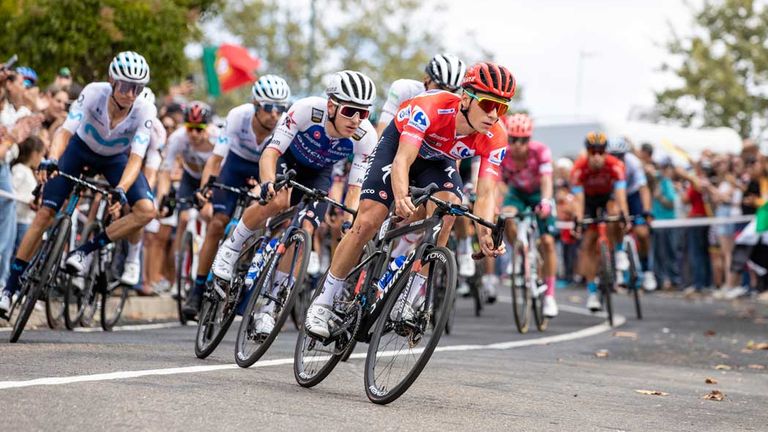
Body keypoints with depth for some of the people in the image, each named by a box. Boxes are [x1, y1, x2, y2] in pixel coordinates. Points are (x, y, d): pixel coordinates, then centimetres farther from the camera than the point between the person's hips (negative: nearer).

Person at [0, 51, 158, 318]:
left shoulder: (145, 111, -29)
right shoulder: (94, 93, -31)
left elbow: (136, 158, -34)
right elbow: (66, 130, -36)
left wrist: (120, 191, -50)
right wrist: (52, 160, -54)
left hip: (115, 159, 1)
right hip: (81, 148, -1)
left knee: (146, 210, -24)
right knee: (45, 213, -12)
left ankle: (87, 250, -11)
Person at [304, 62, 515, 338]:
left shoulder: (494, 139, -29)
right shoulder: (431, 107, -40)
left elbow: (485, 194, -31)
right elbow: (402, 160, -47)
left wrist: (485, 232, -52)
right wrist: (401, 197, -67)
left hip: (438, 161, 3)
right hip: (398, 143, -3)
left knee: (448, 208, -27)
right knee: (367, 222, -14)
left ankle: (408, 302, -18)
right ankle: (323, 303, 2)